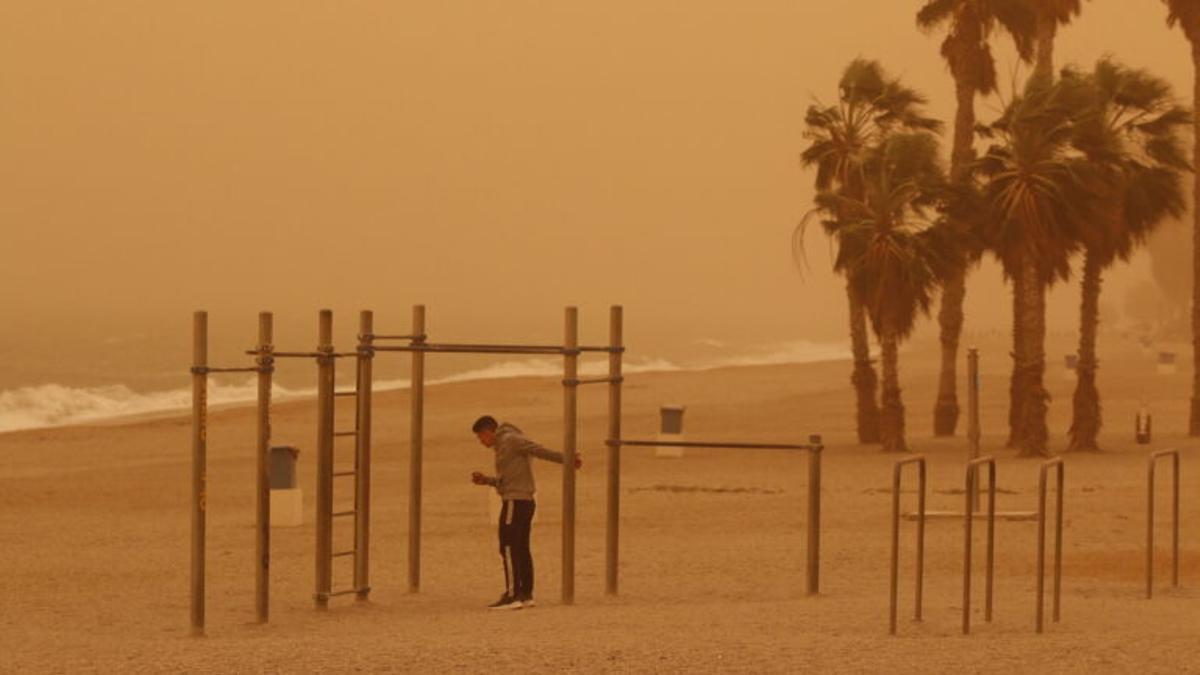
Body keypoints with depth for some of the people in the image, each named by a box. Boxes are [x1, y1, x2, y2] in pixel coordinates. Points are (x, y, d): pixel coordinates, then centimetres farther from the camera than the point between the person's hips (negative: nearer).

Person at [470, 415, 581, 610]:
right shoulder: (503, 445, 22)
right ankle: (526, 594, 14)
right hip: (525, 501, 10)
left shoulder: (510, 440, -7)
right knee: (521, 549, 12)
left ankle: (512, 596, -13)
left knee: (508, 549, -10)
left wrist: (566, 459, -21)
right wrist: (485, 480, 15)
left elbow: (539, 450, -15)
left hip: (515, 502, -10)